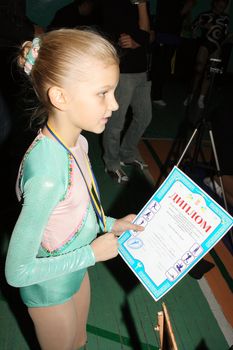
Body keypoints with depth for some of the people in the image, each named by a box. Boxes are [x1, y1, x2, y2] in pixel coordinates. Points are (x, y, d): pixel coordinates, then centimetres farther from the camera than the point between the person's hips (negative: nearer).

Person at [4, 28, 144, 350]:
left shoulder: (76, 140, -13)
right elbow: (17, 272, -30)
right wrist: (92, 253, -24)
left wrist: (110, 225, -4)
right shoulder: (48, 173, -39)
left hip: (76, 271, 7)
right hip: (50, 290, -6)